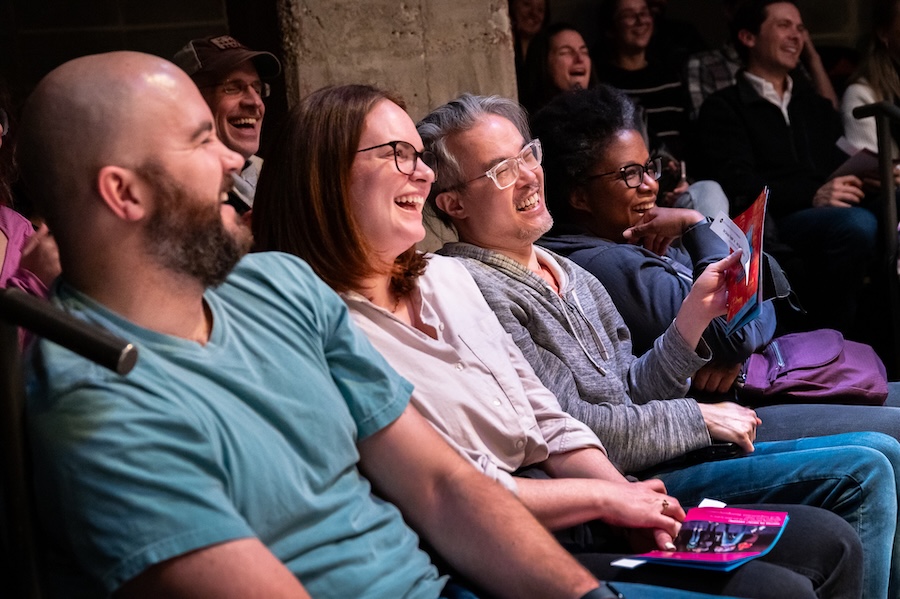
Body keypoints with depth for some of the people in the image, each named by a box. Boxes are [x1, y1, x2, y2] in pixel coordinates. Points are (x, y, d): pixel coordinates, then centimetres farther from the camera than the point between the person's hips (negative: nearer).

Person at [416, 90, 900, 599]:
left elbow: (632, 395, 13)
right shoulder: (475, 290, -15)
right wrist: (699, 419, -9)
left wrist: (696, 311, 1)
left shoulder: (568, 274, 14)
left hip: (645, 459, 9)